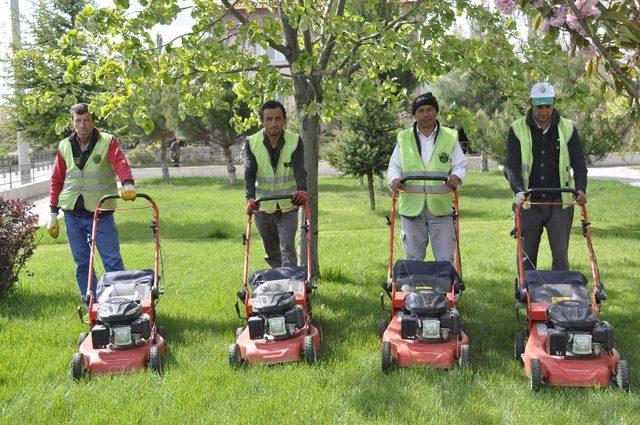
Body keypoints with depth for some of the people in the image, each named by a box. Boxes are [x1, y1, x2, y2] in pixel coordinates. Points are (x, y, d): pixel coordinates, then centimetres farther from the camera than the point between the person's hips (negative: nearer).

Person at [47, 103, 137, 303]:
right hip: (72, 214, 4)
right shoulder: (64, 146, 9)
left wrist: (128, 184, -39)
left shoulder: (108, 142, -1)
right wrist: (53, 214, 9)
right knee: (82, 263, 9)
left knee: (112, 260, -4)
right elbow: (56, 181, 13)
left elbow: (120, 164, -18)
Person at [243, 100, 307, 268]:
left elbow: (300, 170, -21)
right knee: (271, 252, 12)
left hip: (288, 206, -2)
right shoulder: (252, 143, -7)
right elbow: (249, 173, -17)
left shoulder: (295, 141, -9)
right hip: (263, 206, 2)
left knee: (287, 249, -10)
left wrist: (302, 190, -41)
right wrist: (250, 197, -35)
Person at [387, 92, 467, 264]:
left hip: (440, 206, -1)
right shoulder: (404, 138, 11)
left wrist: (456, 176, -16)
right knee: (413, 258, 9)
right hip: (412, 206, 1)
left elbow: (460, 165, 7)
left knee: (445, 258, -1)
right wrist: (394, 179, -11)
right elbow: (394, 166, 12)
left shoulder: (450, 137, 9)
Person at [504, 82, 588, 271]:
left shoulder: (567, 128, 3)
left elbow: (578, 163, -2)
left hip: (559, 203, 0)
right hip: (529, 203, 0)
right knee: (526, 257, 6)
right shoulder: (518, 129, 0)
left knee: (560, 255, -1)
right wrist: (519, 191, -26)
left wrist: (581, 188, -21)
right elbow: (511, 165, -9)